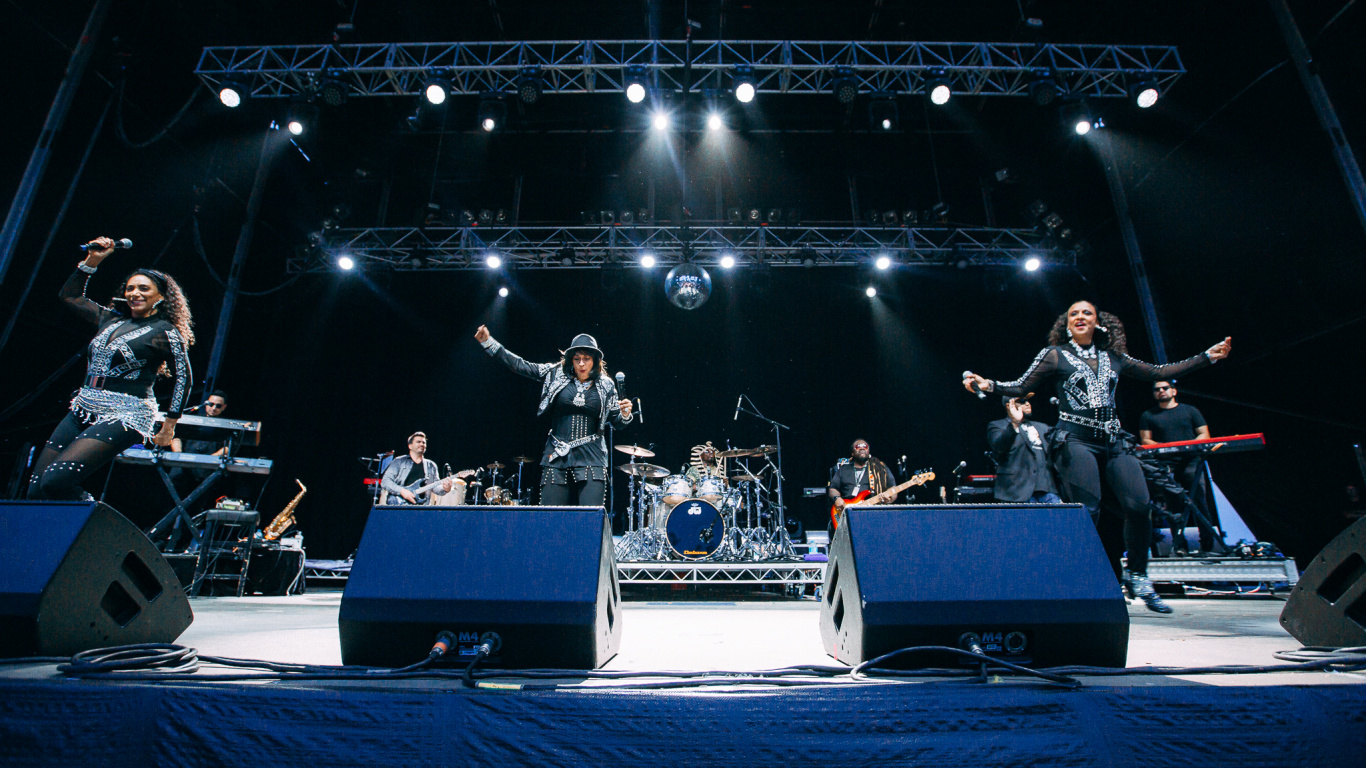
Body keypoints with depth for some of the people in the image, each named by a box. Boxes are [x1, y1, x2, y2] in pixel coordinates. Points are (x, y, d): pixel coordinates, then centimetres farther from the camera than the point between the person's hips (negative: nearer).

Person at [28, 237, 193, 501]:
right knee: (35, 491, -1)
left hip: (123, 417, -7)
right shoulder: (112, 319, 15)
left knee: (55, 481, -22)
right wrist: (91, 261, 17)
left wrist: (169, 425, -4)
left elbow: (183, 378, -4)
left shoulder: (164, 332, -3)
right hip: (83, 410, 7)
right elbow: (69, 295, 27)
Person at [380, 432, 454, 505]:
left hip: (420, 506, 6)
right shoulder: (399, 462, 11)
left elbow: (435, 487, 14)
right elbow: (385, 481, 2)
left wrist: (444, 489, -9)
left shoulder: (431, 465, 20)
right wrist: (402, 491, -13)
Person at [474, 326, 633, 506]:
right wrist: (489, 342, 3)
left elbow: (615, 421, 12)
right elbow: (519, 365, 6)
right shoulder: (556, 373, 7)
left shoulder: (605, 385, 7)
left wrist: (625, 414, -10)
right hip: (557, 456, 1)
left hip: (591, 458, -1)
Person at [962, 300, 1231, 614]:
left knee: (1139, 506, -9)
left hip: (1114, 442, 5)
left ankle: (1137, 578, 10)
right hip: (1075, 440, -4)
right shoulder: (1054, 355, 7)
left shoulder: (1114, 357, 19)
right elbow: (1021, 387, 3)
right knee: (1088, 510, -14)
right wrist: (989, 385, -14)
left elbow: (1157, 372, 25)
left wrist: (1207, 356, 23)